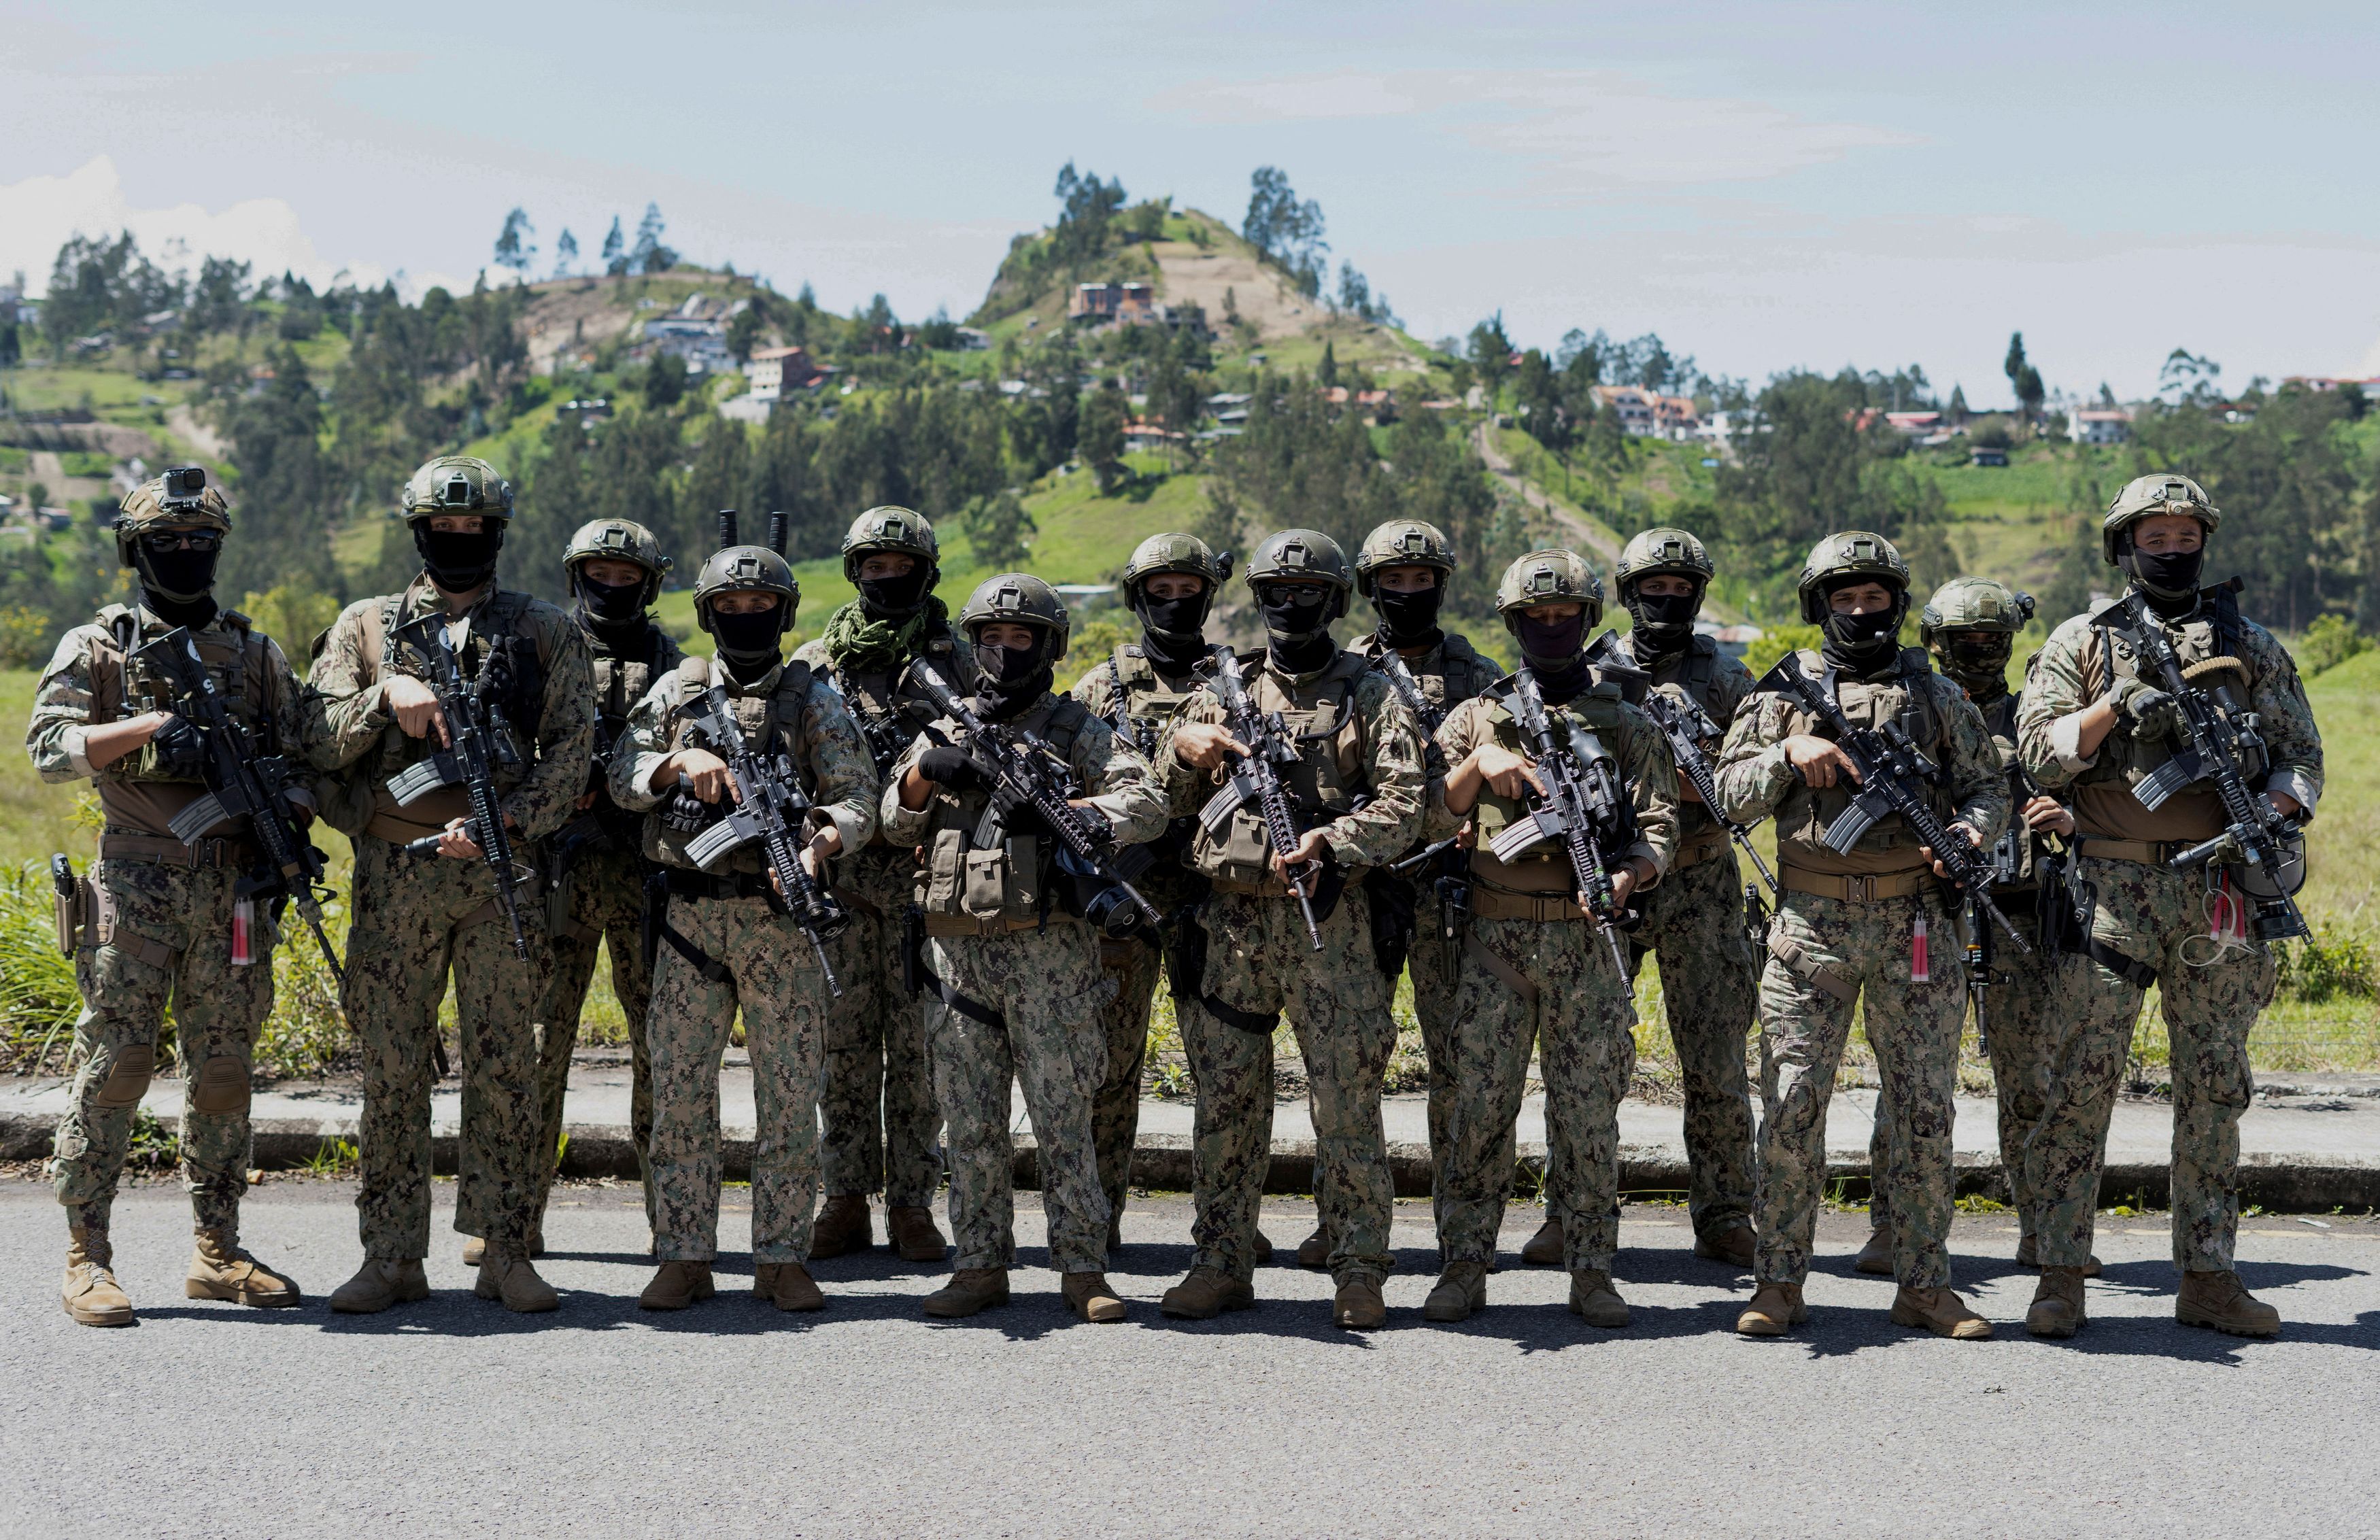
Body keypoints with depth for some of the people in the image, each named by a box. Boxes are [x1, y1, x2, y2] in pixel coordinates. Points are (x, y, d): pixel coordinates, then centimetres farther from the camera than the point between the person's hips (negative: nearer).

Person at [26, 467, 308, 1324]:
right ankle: (87, 1256, 3)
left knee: (223, 1069, 6)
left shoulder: (257, 655, 14)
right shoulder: (95, 649, 6)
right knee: (114, 1063, -4)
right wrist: (151, 725, -20)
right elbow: (51, 747, -7)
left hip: (234, 891, 3)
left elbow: (301, 762, 12)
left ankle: (217, 1253, 15)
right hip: (132, 890, -3)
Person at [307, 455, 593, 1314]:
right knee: (392, 1068, 3)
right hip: (394, 872, 1)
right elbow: (319, 742, 3)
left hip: (502, 870, -1)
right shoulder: (365, 626, 11)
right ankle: (392, 1258, 10)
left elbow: (571, 751, 1)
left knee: (505, 1066, 1)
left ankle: (505, 1251, 9)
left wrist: (508, 824, -13)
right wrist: (386, 696, -14)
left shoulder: (546, 632, 9)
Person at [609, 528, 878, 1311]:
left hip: (779, 917, -1)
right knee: (679, 1090, 3)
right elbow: (623, 779, 4)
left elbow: (857, 801, -1)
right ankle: (683, 1257, 11)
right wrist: (682, 761, -16)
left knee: (790, 1093, 0)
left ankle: (783, 1259, 9)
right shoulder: (676, 690, 11)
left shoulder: (814, 699, 5)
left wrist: (818, 847, -21)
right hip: (688, 915, 2)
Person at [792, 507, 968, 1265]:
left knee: (918, 1046, 1)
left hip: (924, 877, -1)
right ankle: (846, 1200, 11)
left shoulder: (954, 662, 8)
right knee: (844, 1045, 4)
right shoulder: (814, 662, 10)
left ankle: (912, 1203, 8)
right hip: (837, 875, 1)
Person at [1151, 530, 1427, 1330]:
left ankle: (1359, 1272, 5)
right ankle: (1222, 1263, 15)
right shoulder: (1223, 690, 14)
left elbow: (1402, 806, -6)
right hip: (1231, 921, 3)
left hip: (1329, 919, -3)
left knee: (1347, 1100, -3)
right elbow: (1169, 801, 16)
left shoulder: (1370, 694, 5)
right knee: (1226, 1097, 6)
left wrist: (1323, 843, -21)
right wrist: (1184, 749, -5)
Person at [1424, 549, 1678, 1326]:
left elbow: (1661, 824, 2)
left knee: (1589, 1112, 2)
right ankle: (1465, 1268, 7)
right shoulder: (1476, 717, 11)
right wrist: (1478, 765, -14)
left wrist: (1629, 876, -19)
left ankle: (1591, 1271, 10)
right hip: (1494, 940, 0)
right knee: (1476, 1107, -1)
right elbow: (1430, 820, 4)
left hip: (1587, 939, 0)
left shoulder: (1627, 726, 10)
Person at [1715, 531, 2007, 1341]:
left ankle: (1925, 1283, 13)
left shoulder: (1939, 697, 11)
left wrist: (1967, 831, -11)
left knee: (1925, 1109, 3)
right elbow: (1731, 793, 4)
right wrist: (1789, 753, -13)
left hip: (1916, 928, 1)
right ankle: (1780, 1282, 7)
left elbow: (1989, 787, 10)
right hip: (1811, 926, -1)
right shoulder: (1783, 694, 9)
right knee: (1791, 1106, -2)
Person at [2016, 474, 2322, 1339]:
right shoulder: (2081, 643, 6)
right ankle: (2061, 1276, 2)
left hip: (2221, 888, 3)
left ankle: (2208, 1277, 14)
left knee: (2215, 1086, 7)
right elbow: (2038, 754, -2)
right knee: (2083, 1079, -5)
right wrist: (2114, 708, -16)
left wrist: (2267, 814, -9)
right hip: (2113, 887, -2)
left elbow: (2301, 754, 11)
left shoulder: (2248, 644, 12)